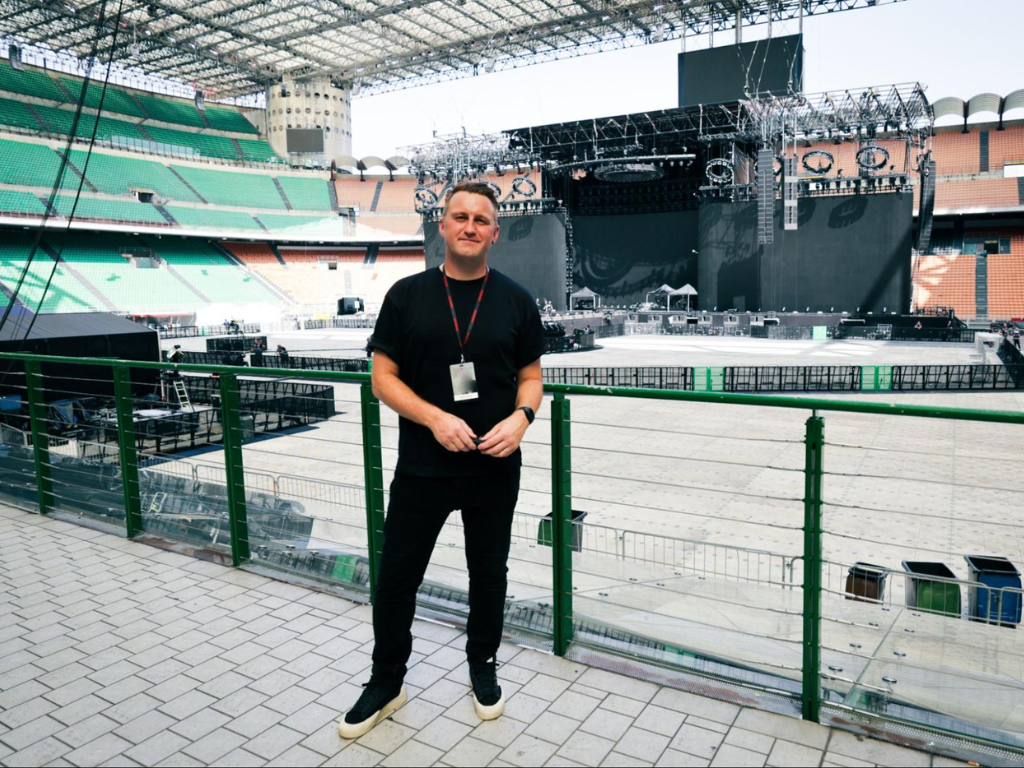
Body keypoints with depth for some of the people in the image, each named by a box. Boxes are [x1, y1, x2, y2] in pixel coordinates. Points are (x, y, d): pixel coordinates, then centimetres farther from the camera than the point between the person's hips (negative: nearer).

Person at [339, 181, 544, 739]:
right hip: (421, 468, 0)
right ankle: (386, 683, 31)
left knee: (489, 573, 16)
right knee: (397, 575, 9)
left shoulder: (516, 300, 1)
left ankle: (483, 667, 41)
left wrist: (521, 416, -16)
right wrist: (435, 418, -18)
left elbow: (531, 377, 5)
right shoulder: (407, 295, -2)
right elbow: (383, 377, -3)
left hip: (495, 469, 1)